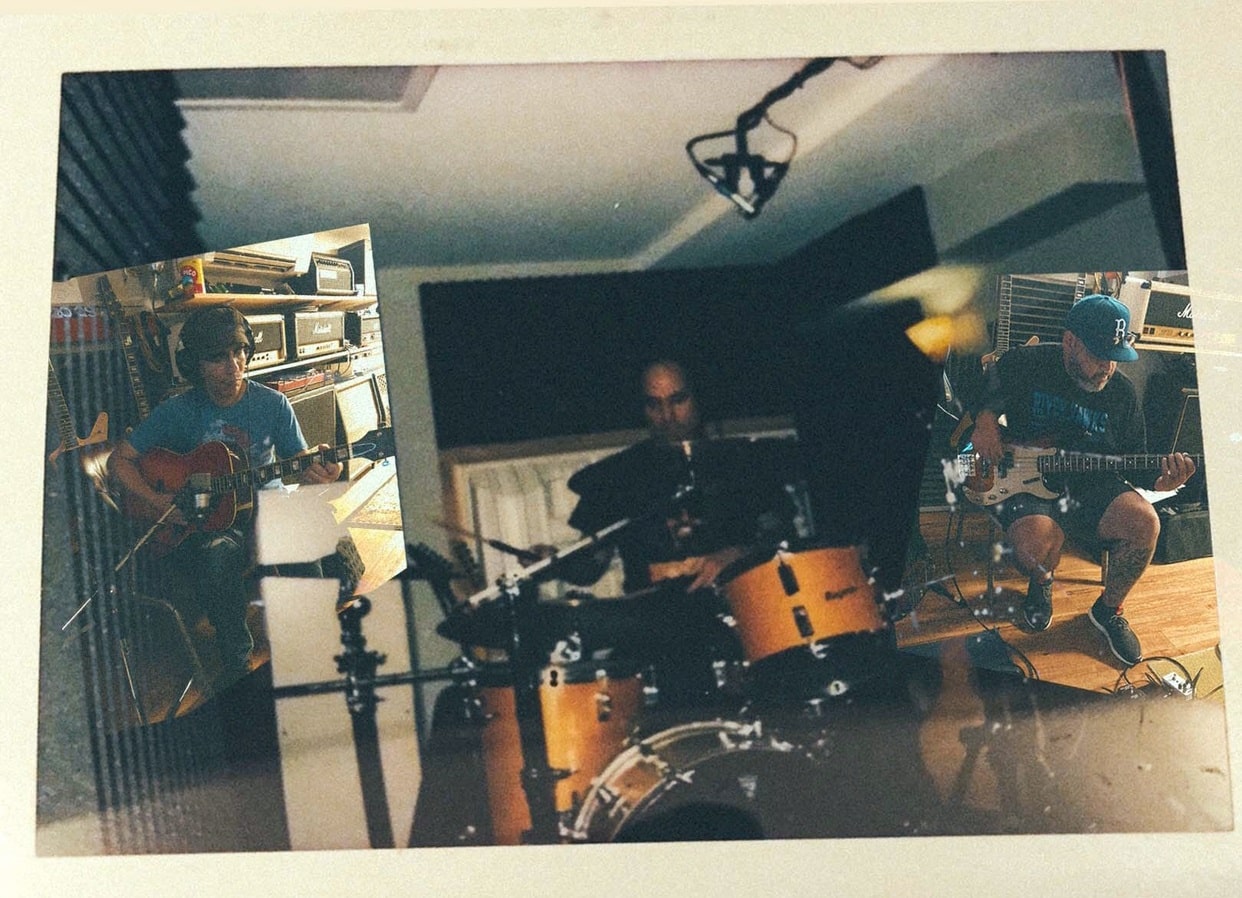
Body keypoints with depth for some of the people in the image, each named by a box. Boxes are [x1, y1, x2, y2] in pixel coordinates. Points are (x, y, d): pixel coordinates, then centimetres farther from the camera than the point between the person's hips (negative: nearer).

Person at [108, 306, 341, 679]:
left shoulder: (273, 405, 0)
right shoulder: (177, 411, -2)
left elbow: (300, 467, 4)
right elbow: (119, 460, 5)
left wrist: (317, 473, -21)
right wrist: (155, 501, -12)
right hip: (202, 523, -1)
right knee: (219, 557, -37)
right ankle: (238, 666, -17)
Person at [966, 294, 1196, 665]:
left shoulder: (1122, 391, 2)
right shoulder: (1024, 365, -9)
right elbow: (982, 392, 9)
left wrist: (1159, 480, -15)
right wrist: (985, 420, -13)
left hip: (1090, 483, 4)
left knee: (1143, 522, -24)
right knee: (1036, 540, -35)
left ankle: (1109, 609, 5)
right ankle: (1041, 580, 8)